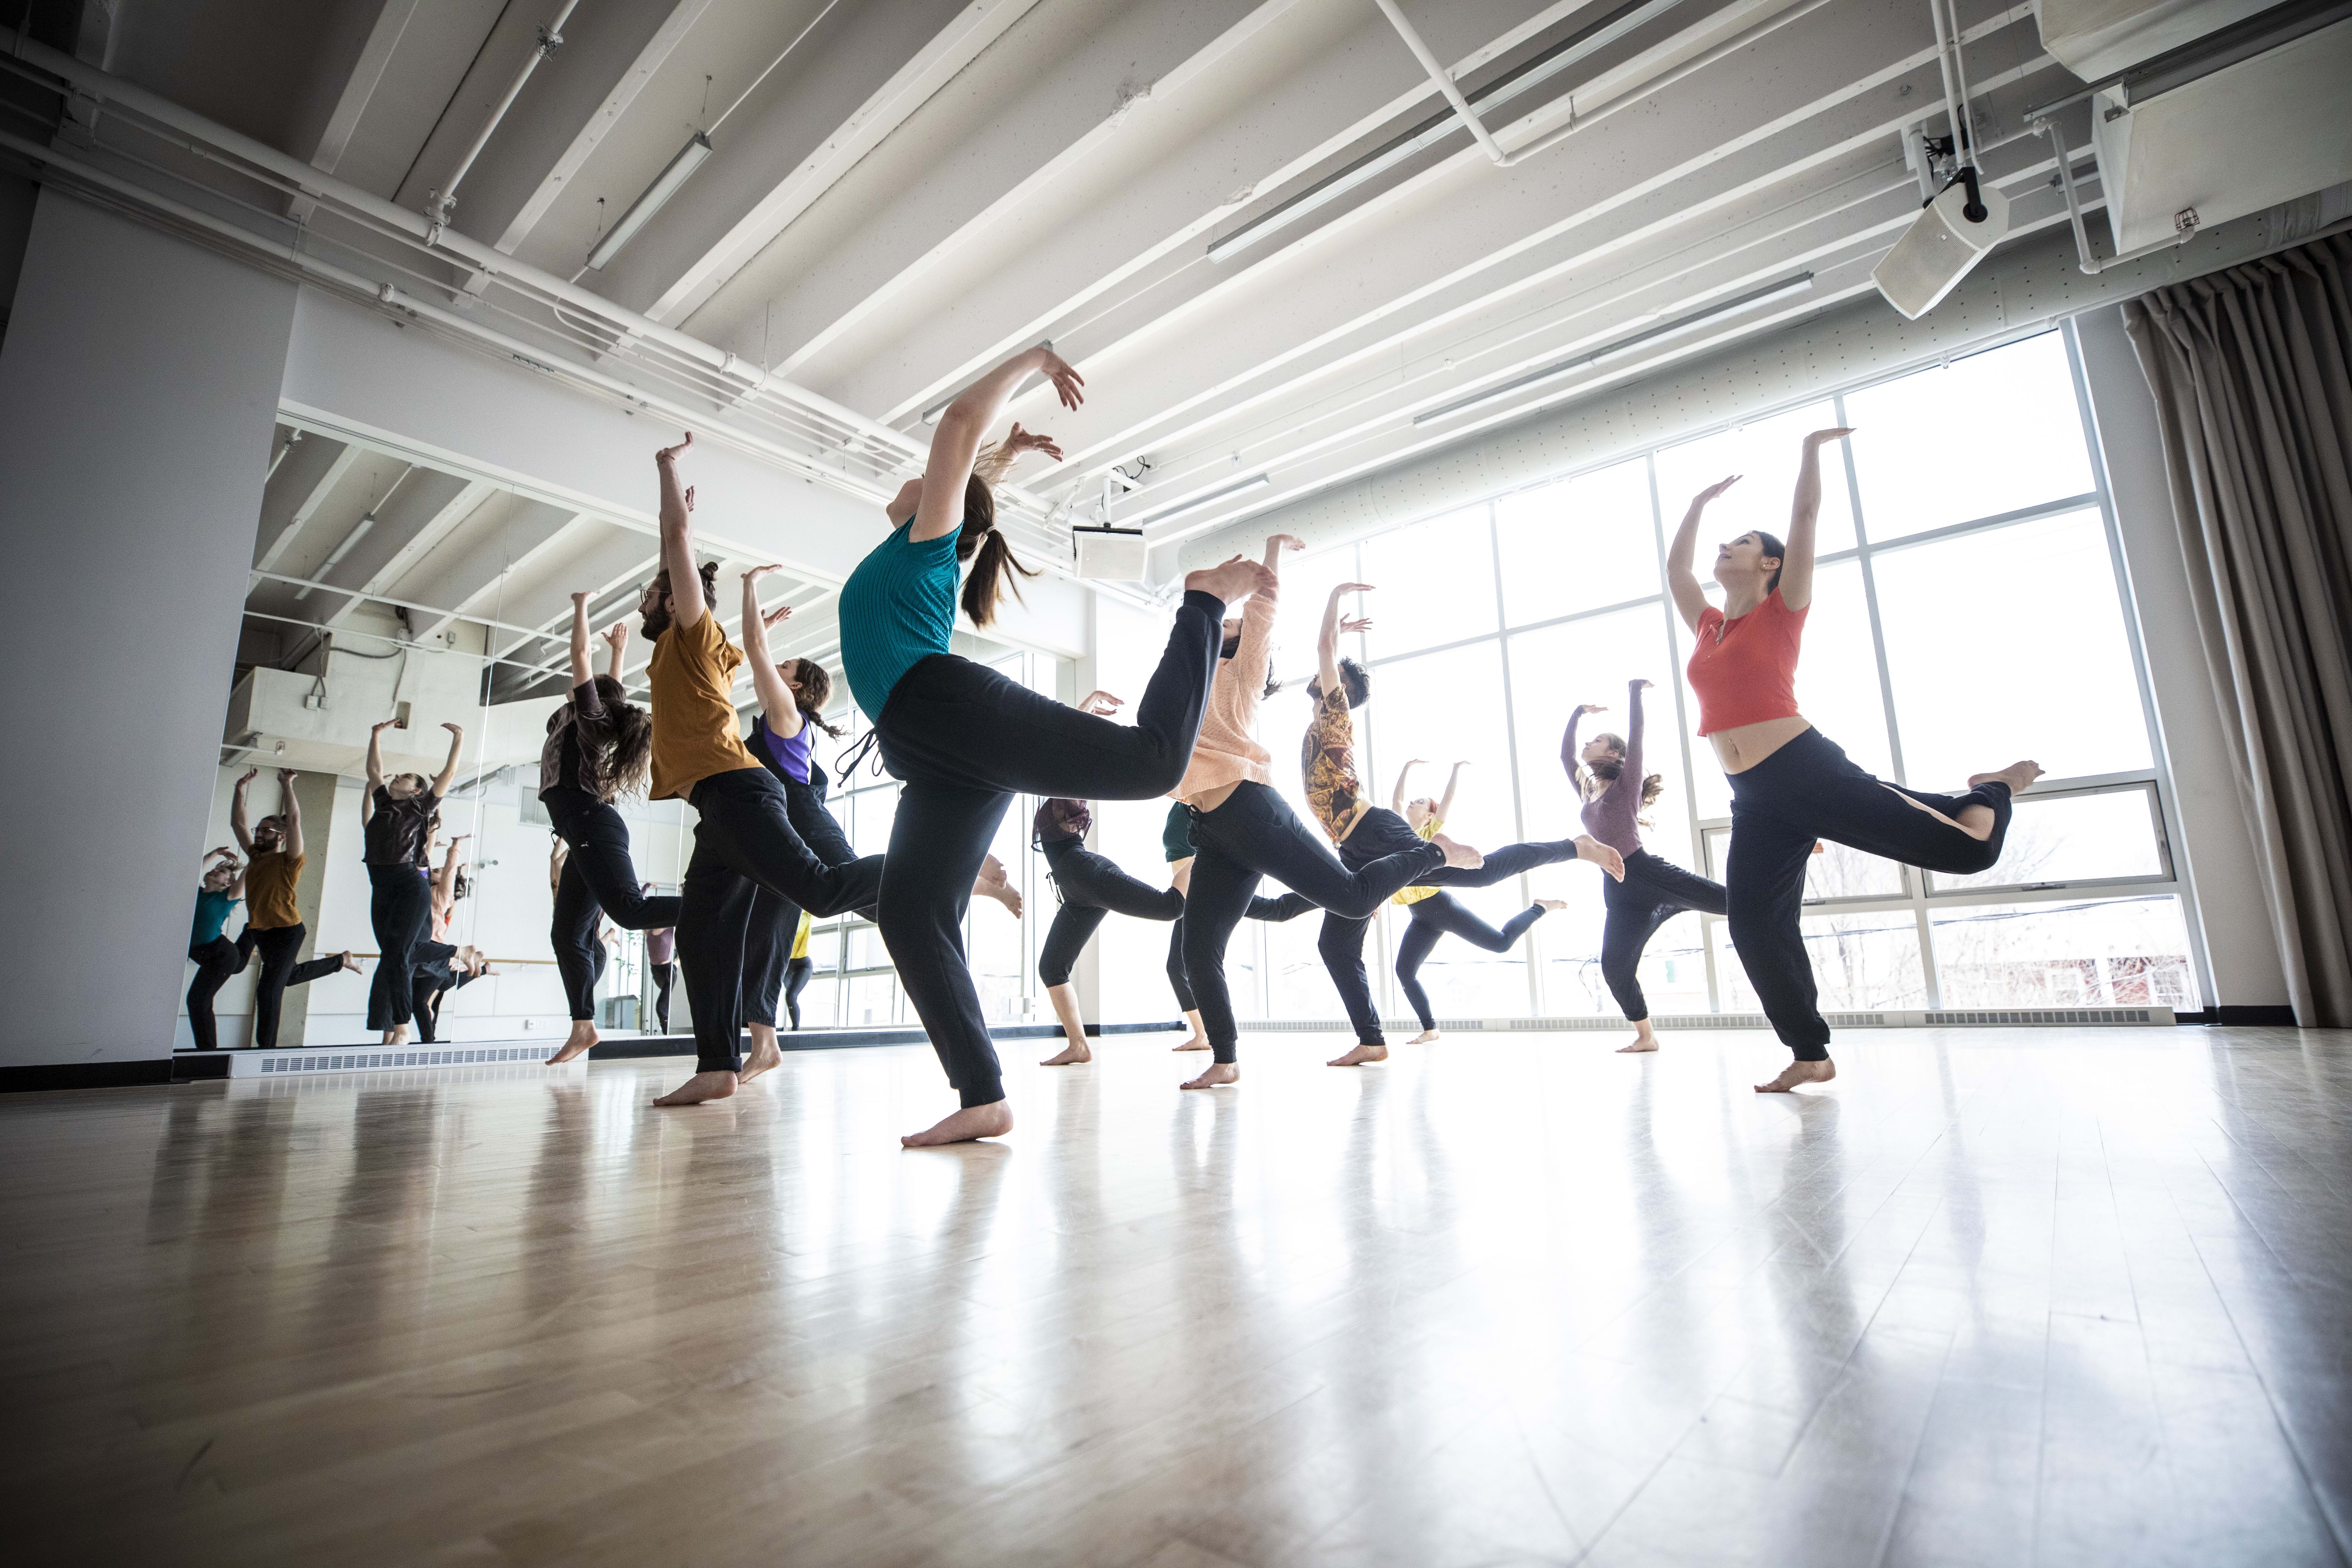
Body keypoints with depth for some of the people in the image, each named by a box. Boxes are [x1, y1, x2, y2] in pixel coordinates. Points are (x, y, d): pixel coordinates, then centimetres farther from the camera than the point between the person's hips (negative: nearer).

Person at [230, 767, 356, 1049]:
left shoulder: (289, 861, -11)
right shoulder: (255, 856, 8)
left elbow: (294, 819, -23)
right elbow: (237, 822, 11)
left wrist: (286, 784, -21)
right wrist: (240, 789, 3)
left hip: (286, 932, -8)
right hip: (258, 930, 8)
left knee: (269, 989, -10)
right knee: (290, 976, 26)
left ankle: (266, 1048, -3)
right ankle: (341, 960, 47)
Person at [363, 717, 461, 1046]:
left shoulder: (420, 807, 5)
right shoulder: (384, 804, 19)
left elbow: (449, 774, 1)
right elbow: (374, 770, 30)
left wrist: (458, 740, 0)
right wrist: (377, 736, 30)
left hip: (410, 887, -6)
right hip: (382, 891, 6)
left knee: (395, 955, -14)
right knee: (392, 958, 5)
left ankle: (401, 1026, -14)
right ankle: (388, 1033, 5)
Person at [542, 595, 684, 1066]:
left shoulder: (587, 717, 3)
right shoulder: (601, 723, 22)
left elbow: (580, 655, 0)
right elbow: (612, 689, 39)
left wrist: (581, 607, 9)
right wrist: (618, 649, 44)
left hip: (594, 830, -9)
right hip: (588, 838, 9)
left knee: (630, 909, -29)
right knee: (568, 934, 7)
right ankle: (583, 1028, 6)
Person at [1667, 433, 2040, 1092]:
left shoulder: (1782, 611, 3)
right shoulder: (1709, 627, 16)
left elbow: (1805, 518, -1)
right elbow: (1675, 566, 27)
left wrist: (1811, 449, 7)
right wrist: (1700, 503, 36)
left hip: (1808, 769, -5)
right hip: (1755, 798, 5)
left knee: (1965, 848, -4)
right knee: (1755, 927, -1)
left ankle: (1993, 790, 34)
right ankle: (1811, 1055, 13)